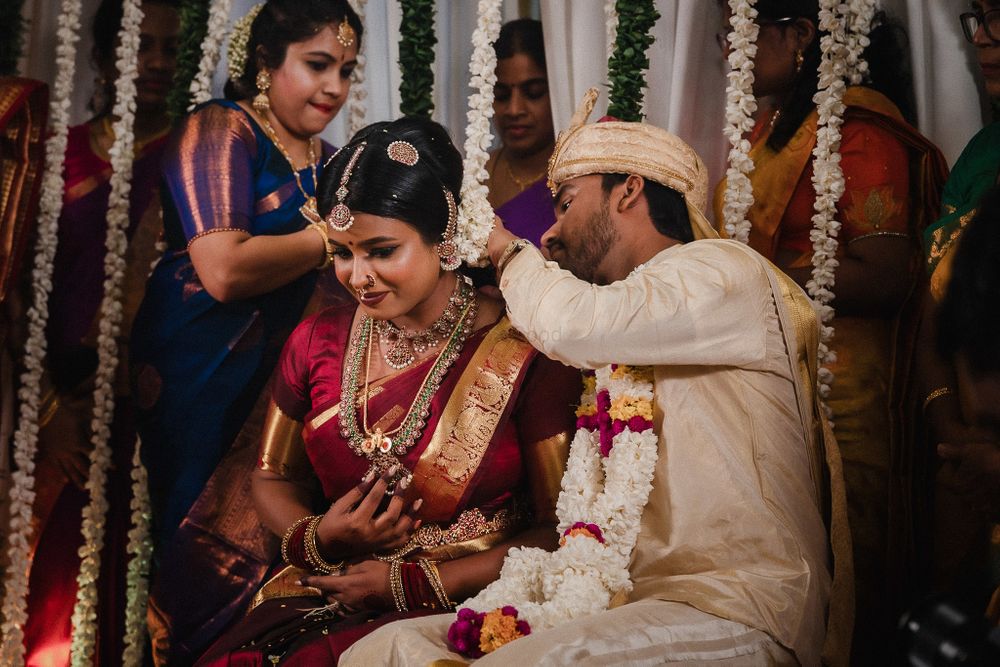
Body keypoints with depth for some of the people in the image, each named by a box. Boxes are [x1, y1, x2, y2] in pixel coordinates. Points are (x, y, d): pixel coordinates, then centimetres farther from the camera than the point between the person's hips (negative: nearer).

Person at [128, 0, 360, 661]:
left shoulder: (328, 164, 16)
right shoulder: (222, 128, -6)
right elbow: (224, 270, -20)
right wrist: (333, 235, -10)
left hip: (277, 379, 6)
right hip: (194, 378, -6)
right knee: (210, 549, -8)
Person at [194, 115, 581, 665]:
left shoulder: (525, 356, -8)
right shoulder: (317, 343, 6)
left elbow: (562, 530, -9)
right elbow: (274, 477, 20)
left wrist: (414, 582, -13)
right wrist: (313, 538, -4)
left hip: (459, 609, -4)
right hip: (323, 598, 5)